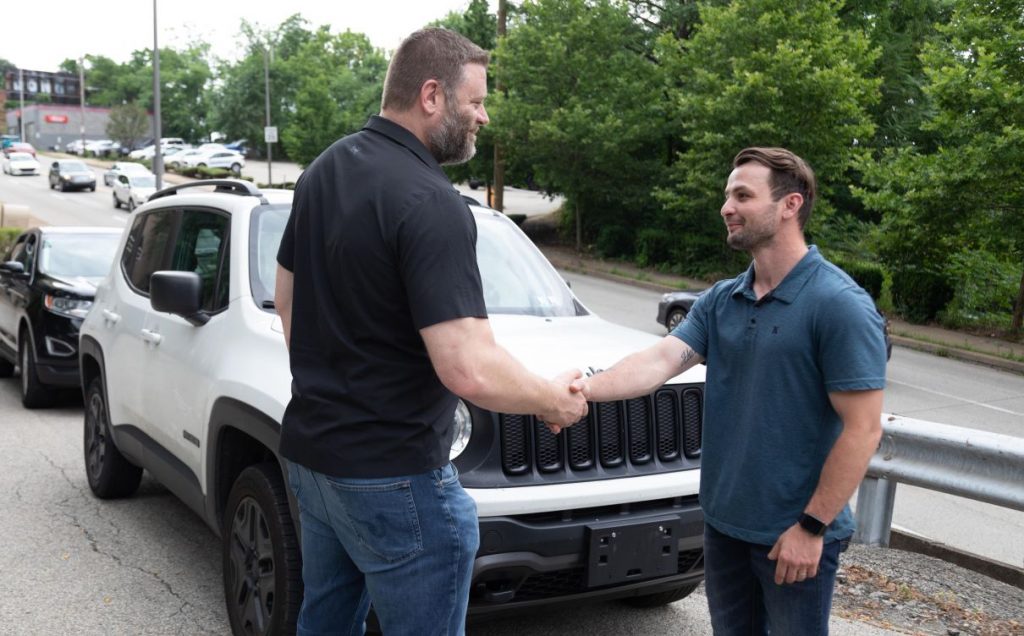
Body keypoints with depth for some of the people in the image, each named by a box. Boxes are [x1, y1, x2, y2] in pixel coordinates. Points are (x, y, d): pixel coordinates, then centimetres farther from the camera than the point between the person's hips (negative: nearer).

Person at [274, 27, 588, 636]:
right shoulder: (430, 203, -22)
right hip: (392, 477, -9)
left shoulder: (325, 168, 6)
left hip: (311, 450, 9)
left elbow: (286, 296, 17)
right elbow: (469, 370, -29)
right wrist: (555, 399, -11)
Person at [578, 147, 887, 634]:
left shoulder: (839, 305, -16)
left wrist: (812, 526, -17)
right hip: (723, 523, 6)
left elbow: (862, 429, -17)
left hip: (794, 534, -6)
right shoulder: (720, 301, 4)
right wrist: (584, 390, -24)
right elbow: (661, 360, -7)